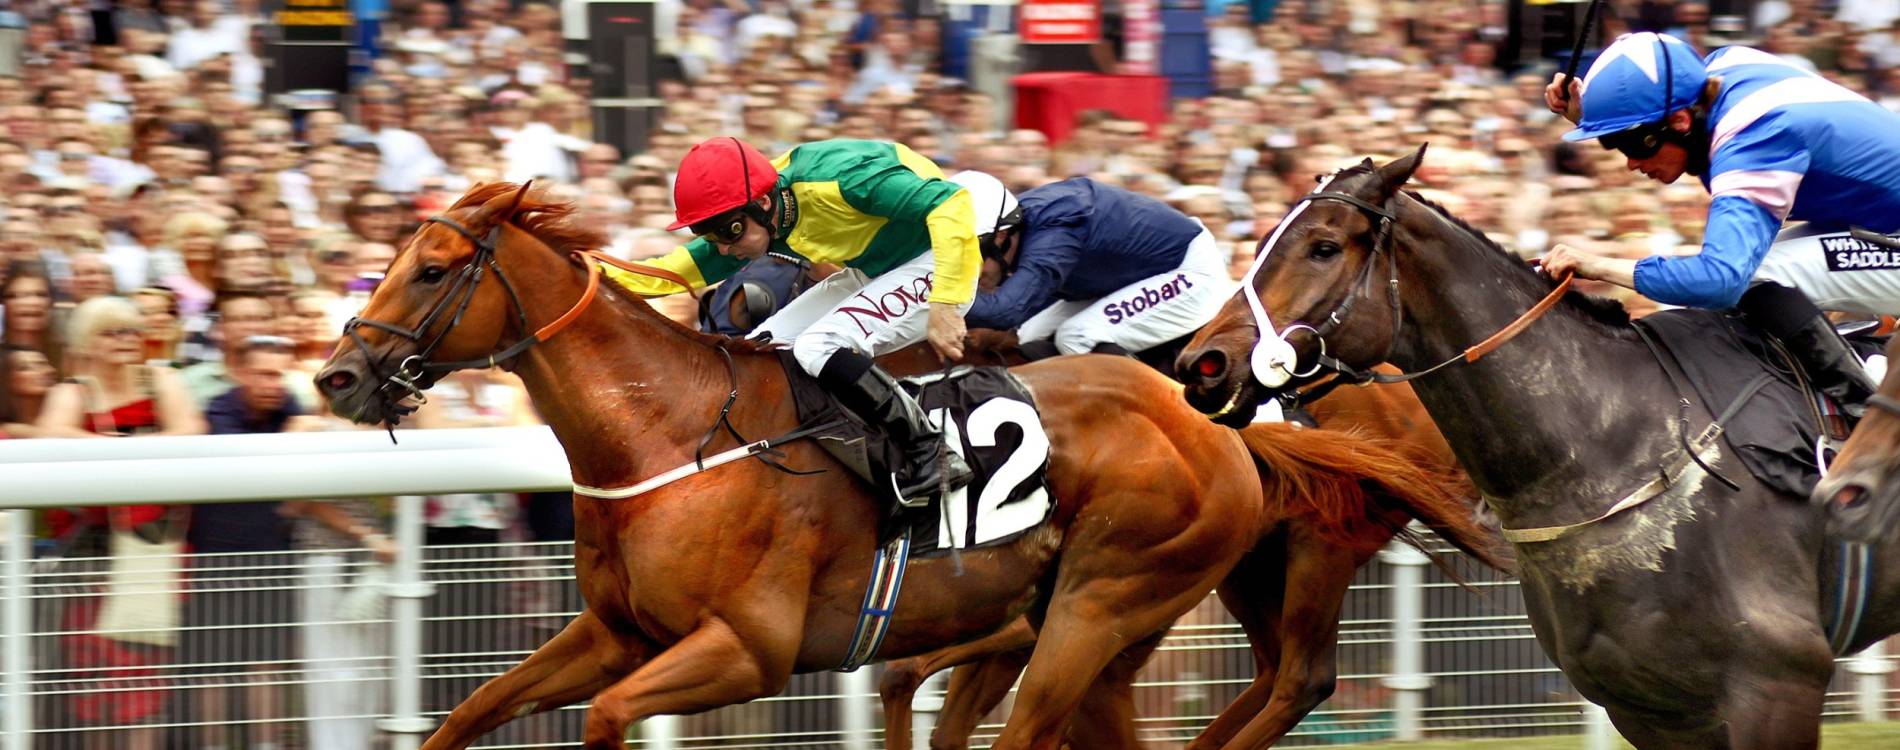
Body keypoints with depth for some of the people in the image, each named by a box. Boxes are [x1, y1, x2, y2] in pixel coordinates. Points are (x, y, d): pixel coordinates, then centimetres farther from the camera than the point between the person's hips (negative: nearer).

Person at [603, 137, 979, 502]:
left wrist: (944, 305, -40)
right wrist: (603, 275, -12)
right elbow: (682, 269, 4)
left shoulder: (837, 178, -32)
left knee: (818, 348, -25)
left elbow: (949, 202, -35)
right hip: (874, 272, 9)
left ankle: (930, 453, -15)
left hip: (933, 266, -9)